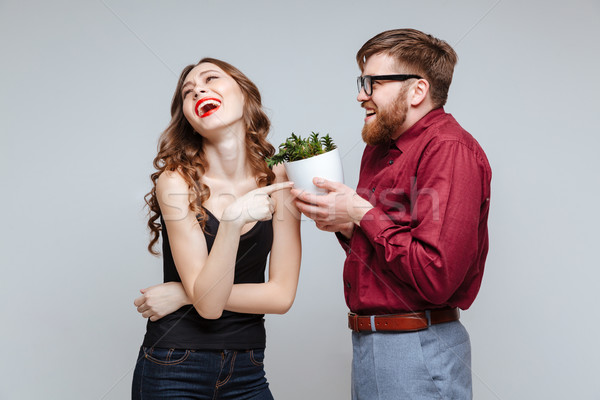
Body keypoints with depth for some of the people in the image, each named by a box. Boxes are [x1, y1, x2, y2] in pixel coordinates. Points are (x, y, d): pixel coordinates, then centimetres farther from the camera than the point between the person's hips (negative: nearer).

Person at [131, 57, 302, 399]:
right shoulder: (175, 181, -13)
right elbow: (208, 304, -18)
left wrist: (181, 294, -11)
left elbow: (281, 295, -7)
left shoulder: (279, 182, -5)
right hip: (175, 370, -2)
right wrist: (232, 223, -32)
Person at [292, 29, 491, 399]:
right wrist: (345, 226, -3)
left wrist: (362, 215, -17)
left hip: (417, 350, -8)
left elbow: (437, 278, -25)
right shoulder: (378, 148, 12)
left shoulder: (449, 150, -16)